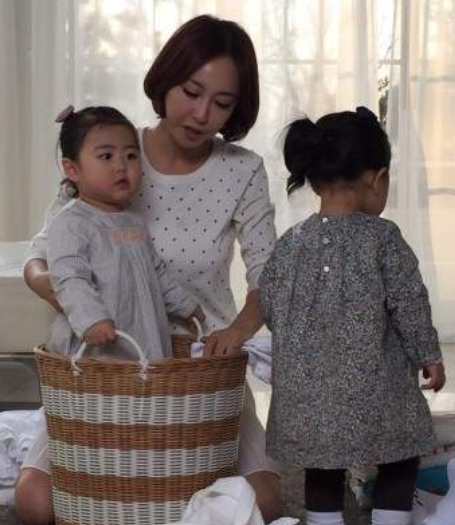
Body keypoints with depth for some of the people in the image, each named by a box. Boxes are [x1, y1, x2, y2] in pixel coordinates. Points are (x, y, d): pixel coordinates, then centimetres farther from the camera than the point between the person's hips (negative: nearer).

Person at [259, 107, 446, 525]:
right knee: (399, 466, 13)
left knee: (322, 473, 15)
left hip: (308, 390, 4)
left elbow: (269, 306, 8)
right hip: (373, 387, -4)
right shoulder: (382, 238, -10)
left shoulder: (291, 243, 2)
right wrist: (428, 355, 5)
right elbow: (409, 303, -9)